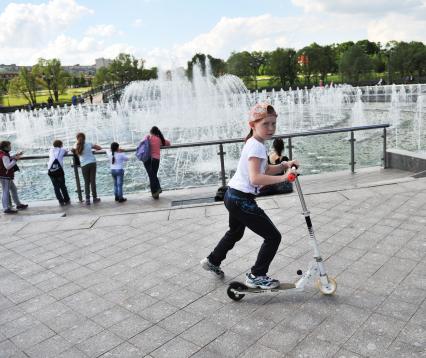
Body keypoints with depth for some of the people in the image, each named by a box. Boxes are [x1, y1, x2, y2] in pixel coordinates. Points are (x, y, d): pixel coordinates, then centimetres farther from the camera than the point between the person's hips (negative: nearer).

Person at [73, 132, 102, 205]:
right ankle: (94, 198, 10)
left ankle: (87, 199, 1)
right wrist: (94, 146, 24)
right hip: (92, 163, 0)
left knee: (86, 182, 7)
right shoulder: (89, 144, 3)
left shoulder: (77, 145, 4)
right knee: (93, 181, 5)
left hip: (84, 165, 0)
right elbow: (99, 148, 6)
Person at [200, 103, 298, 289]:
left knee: (235, 232, 34)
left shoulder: (254, 143, 11)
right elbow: (255, 178, -30)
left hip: (233, 196, 10)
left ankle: (212, 261, 51)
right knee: (273, 237, -2)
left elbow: (265, 170, 13)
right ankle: (257, 276, 12)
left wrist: (283, 165, -2)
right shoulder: (257, 146, -19)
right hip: (242, 200, -10)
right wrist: (283, 177, -31)